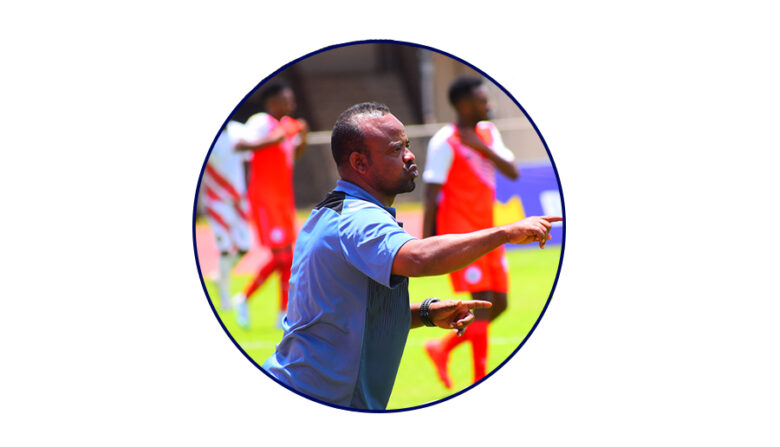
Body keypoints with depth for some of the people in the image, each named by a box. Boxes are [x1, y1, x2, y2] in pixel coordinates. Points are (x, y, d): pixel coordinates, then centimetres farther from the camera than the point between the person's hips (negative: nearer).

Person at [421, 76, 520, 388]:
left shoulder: (488, 133, 11)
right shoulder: (444, 143, -11)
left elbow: (512, 172, 1)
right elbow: (431, 195, -13)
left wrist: (481, 147, -12)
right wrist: (426, 242, -16)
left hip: (487, 231, 8)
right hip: (460, 232, -8)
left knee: (499, 303, 8)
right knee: (482, 302, -12)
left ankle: (443, 348, 22)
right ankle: (480, 379, -8)